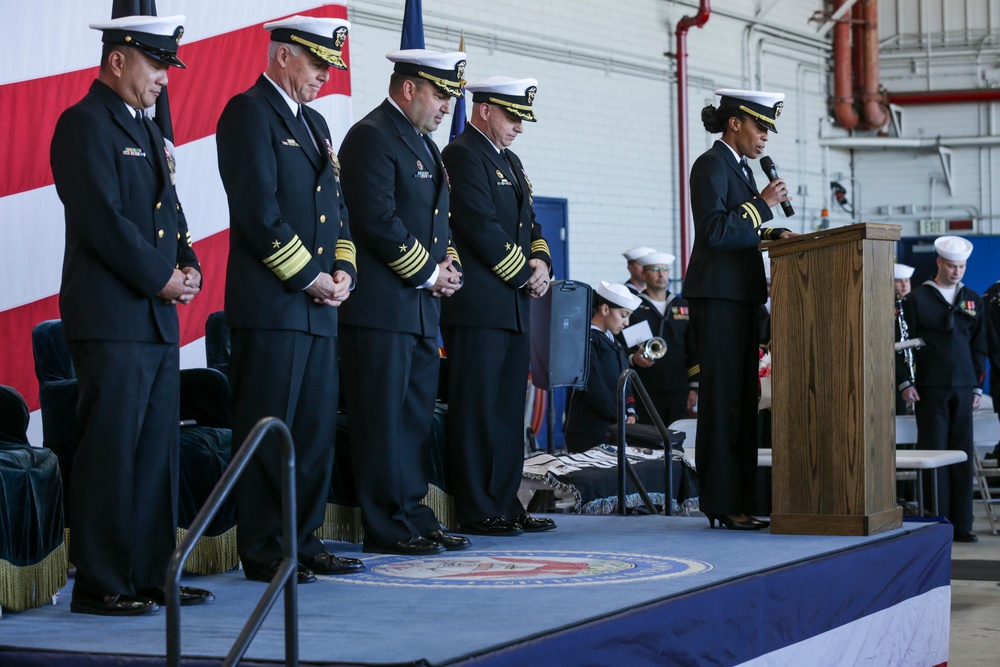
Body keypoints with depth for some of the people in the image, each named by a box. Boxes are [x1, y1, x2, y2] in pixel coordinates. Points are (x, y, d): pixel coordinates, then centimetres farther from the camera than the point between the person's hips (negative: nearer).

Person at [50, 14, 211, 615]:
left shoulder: (148, 130, 21)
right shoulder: (85, 124, -8)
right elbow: (104, 219, -16)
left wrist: (189, 267, 5)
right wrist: (160, 279, -12)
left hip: (159, 318, 9)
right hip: (111, 321, -9)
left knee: (158, 453, 10)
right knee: (109, 453, -6)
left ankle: (151, 575, 16)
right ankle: (100, 586, -1)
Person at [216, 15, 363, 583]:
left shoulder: (314, 123, 21)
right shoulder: (249, 112, -7)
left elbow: (337, 207, 23)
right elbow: (258, 210, -16)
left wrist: (344, 271, 6)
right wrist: (308, 278, -13)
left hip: (319, 307, 9)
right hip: (270, 305, -9)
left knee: (317, 430, 10)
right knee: (268, 431, -5)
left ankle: (304, 541, 18)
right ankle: (262, 552, 0)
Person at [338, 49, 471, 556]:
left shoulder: (423, 144, 20)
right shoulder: (371, 137, -10)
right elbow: (380, 220, -18)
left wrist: (448, 266, 7)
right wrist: (428, 273, -11)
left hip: (422, 307, 10)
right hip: (382, 308, -10)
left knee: (417, 418, 12)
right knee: (384, 419, -5)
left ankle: (413, 516, 18)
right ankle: (387, 527, -1)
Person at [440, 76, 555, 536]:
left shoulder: (510, 162, 21)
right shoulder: (462, 155, -8)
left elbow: (529, 223, 23)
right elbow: (482, 227, -16)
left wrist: (541, 262, 2)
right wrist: (525, 274, -9)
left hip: (514, 309, 9)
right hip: (478, 307, -9)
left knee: (509, 412, 11)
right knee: (475, 410, -5)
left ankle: (505, 504, 16)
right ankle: (475, 511, -2)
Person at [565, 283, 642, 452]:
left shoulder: (612, 342, 18)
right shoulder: (587, 341, -12)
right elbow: (594, 388, -17)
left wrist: (630, 413, 3)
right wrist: (620, 417, -9)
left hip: (614, 429, 9)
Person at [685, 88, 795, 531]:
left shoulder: (740, 168, 20)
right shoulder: (710, 166, -10)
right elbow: (715, 231, -20)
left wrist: (771, 234, 8)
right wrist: (763, 204, -15)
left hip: (741, 296, 10)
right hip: (718, 297, -10)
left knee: (743, 400, 10)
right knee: (722, 399, -9)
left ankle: (740, 501, 14)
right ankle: (722, 503, -7)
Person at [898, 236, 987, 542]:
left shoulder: (972, 300, 12)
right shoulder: (917, 299, 0)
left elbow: (979, 345, 15)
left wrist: (978, 385, 9)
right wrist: (904, 383, -8)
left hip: (963, 389, 4)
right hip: (930, 390, -4)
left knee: (962, 456, 4)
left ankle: (961, 525, 8)